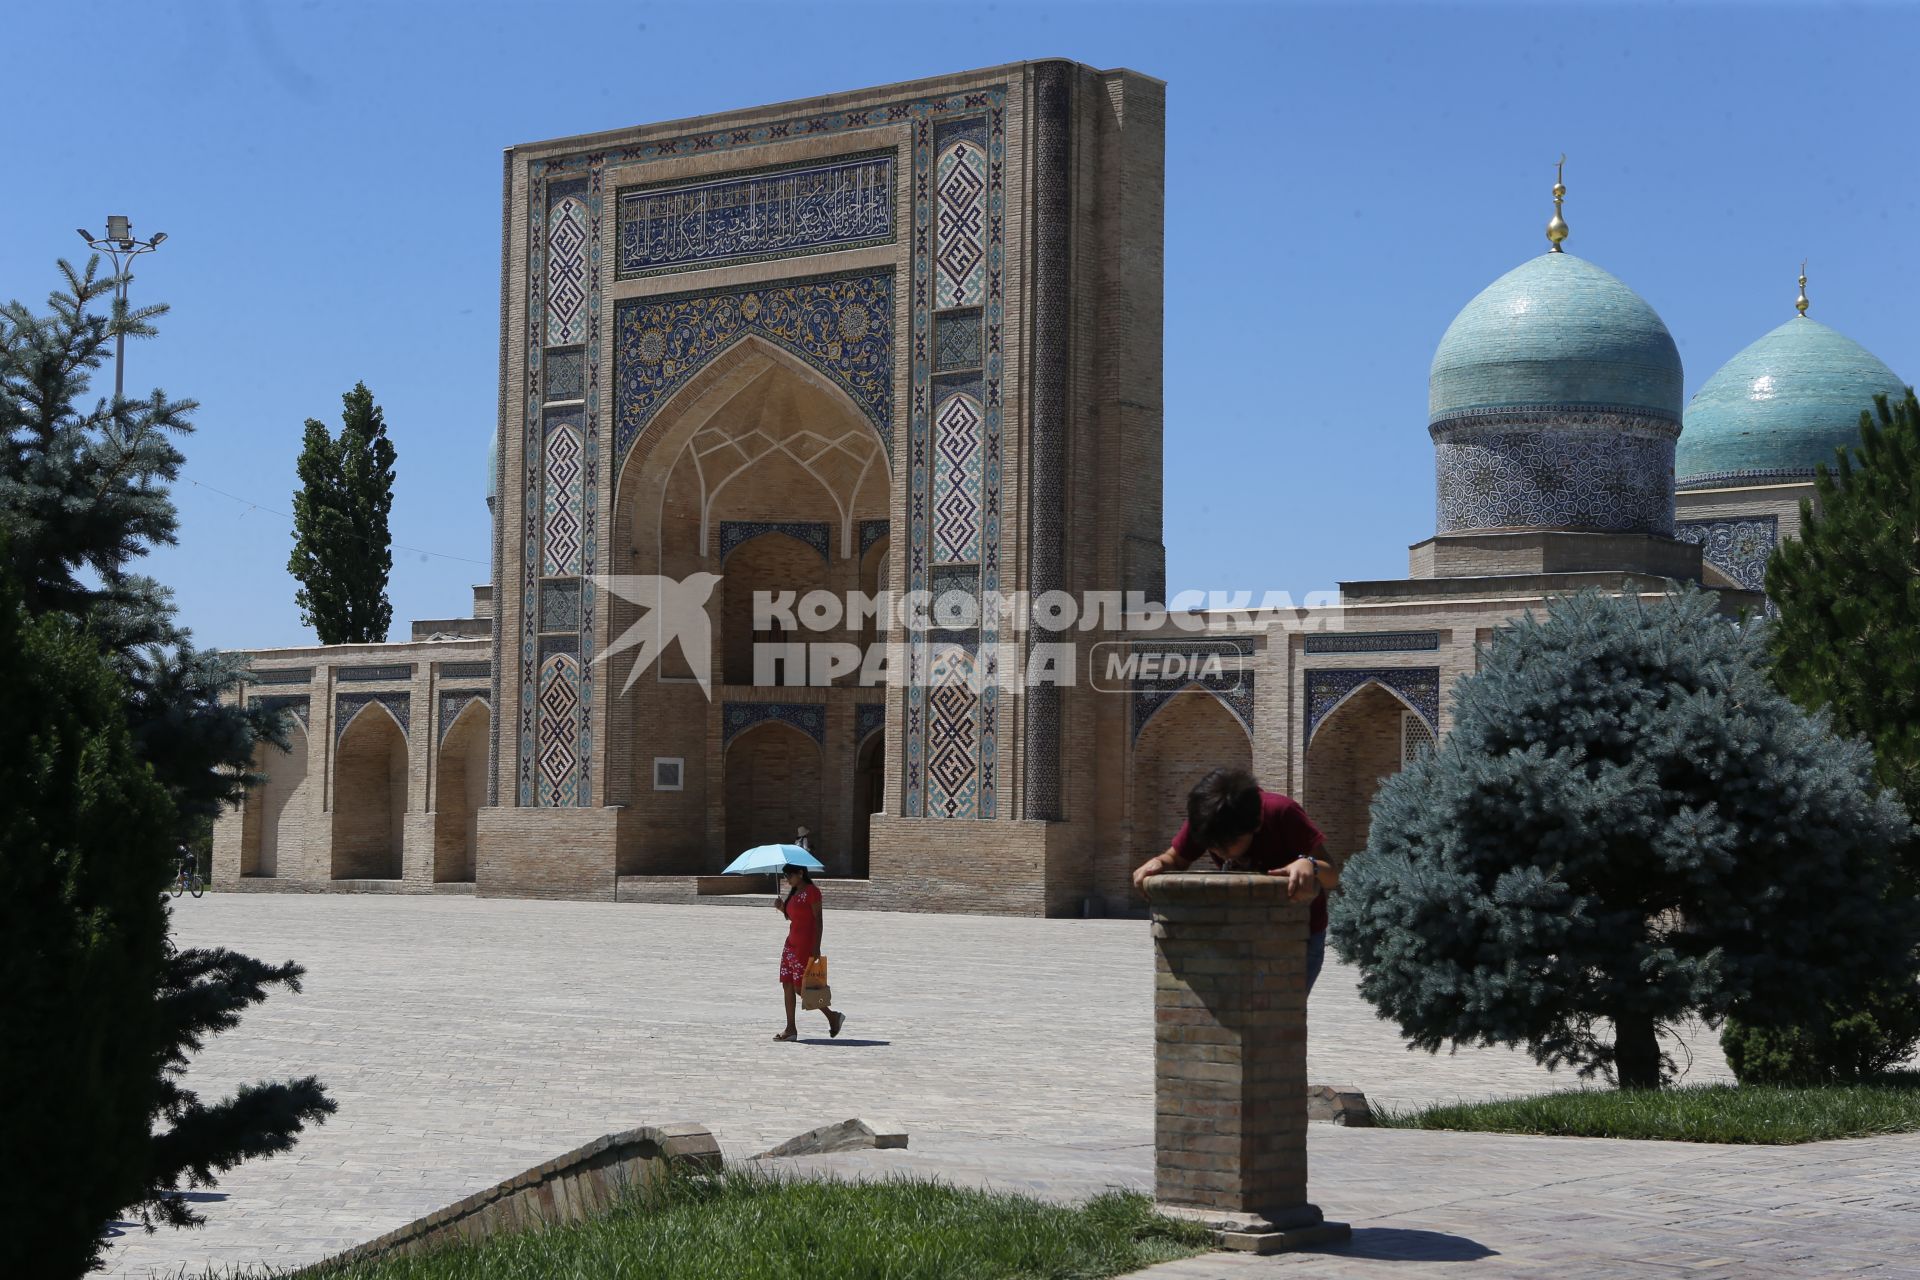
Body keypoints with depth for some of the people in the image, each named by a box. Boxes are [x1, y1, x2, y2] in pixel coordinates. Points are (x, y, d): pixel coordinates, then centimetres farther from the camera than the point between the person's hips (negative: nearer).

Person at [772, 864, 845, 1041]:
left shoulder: (812, 891, -11)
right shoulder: (794, 893, 16)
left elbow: (818, 920, -14)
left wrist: (816, 947, -18)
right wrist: (782, 907, 3)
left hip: (805, 945, -9)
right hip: (791, 943, 9)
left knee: (800, 987, -9)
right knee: (788, 985, 4)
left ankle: (833, 1017, 3)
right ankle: (791, 1029, 6)